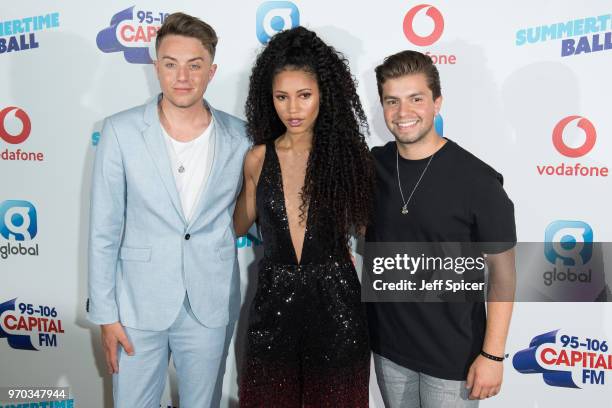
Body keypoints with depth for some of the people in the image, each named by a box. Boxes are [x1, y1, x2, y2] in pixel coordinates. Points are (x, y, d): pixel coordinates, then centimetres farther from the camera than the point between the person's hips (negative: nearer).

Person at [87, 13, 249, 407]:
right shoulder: (121, 131, -7)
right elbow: (104, 230, -4)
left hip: (211, 306, 1)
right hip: (139, 303, -1)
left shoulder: (239, 137, -4)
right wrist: (105, 313, -4)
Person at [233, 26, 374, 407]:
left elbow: (368, 225, 4)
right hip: (274, 303, 2)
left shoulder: (347, 152, -5)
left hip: (335, 303, -1)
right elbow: (239, 225, 15)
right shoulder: (258, 158, 0)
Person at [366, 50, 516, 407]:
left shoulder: (477, 180, -17)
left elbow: (503, 270, -11)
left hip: (453, 356, -4)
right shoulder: (371, 166, -5)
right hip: (387, 345, 4)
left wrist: (492, 354, -11)